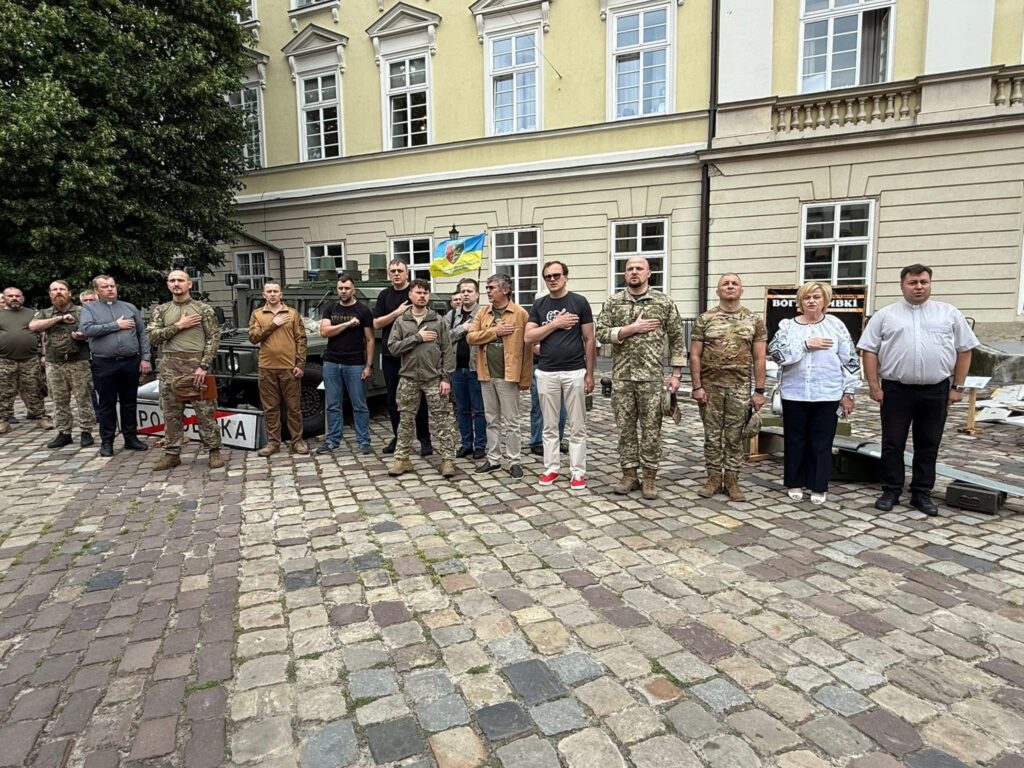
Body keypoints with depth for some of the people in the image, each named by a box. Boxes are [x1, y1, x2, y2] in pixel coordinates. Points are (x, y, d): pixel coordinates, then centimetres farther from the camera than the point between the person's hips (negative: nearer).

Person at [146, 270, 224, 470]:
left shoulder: (203, 309, 3)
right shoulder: (161, 310, 12)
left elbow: (214, 338, -3)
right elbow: (152, 337, 2)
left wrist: (204, 365, -12)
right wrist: (178, 326, -9)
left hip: (196, 364, -3)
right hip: (169, 366, 3)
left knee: (205, 411, -2)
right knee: (171, 413, 8)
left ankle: (214, 450, 7)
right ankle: (172, 453, 16)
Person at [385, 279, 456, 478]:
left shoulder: (438, 321, 3)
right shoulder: (400, 321, 6)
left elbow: (447, 351, 0)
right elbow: (392, 347, -5)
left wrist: (446, 378, -8)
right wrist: (417, 337, -12)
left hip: (434, 378, -1)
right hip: (408, 379, 1)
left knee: (442, 420, 0)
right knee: (406, 420, 8)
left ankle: (448, 459, 5)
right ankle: (401, 459, 18)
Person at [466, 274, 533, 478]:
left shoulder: (520, 313, -6)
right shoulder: (482, 312, 9)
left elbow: (527, 348, -7)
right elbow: (470, 337, -1)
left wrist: (525, 378, -9)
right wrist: (494, 332, -12)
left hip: (508, 376, -5)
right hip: (486, 375, 5)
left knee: (510, 421, 2)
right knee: (491, 420, 13)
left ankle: (515, 461, 13)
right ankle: (493, 459, 23)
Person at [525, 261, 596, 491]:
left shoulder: (579, 302, 0)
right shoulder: (539, 305, 8)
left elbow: (589, 340, 1)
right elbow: (529, 337, -1)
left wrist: (590, 373, -3)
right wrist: (555, 324, -11)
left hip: (574, 372, -2)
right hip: (546, 373, 3)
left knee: (577, 426, 4)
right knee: (549, 425, 10)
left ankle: (578, 472, 11)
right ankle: (552, 467, 21)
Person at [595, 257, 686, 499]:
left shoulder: (664, 302, 2)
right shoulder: (613, 303, 5)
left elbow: (677, 339, 4)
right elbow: (601, 333, -3)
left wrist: (676, 374, -2)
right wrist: (633, 328, -13)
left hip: (652, 377, -1)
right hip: (621, 377, 2)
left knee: (651, 429, 3)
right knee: (625, 427, 7)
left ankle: (650, 477, 14)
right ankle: (629, 474, 19)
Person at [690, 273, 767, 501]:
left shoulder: (754, 320, 4)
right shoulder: (705, 319, 2)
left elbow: (758, 358, 3)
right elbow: (695, 355, 0)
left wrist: (759, 390, -2)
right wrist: (697, 386, -7)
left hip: (740, 387, 1)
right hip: (710, 386, 0)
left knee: (735, 436, 6)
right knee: (712, 435, 6)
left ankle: (732, 480, 16)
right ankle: (714, 478, 17)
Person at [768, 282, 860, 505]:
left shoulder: (836, 325, 3)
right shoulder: (788, 326, 4)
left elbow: (850, 361, 3)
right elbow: (777, 353, -10)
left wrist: (848, 393, 0)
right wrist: (806, 344, -17)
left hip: (827, 395, 0)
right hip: (794, 394, 1)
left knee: (822, 443, 6)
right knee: (795, 441, 9)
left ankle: (819, 487, 17)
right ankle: (794, 483, 22)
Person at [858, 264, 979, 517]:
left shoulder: (950, 313, 7)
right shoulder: (885, 315, 3)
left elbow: (964, 350, 8)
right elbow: (869, 350, 1)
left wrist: (957, 386, 3)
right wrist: (874, 385, -5)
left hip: (935, 391, 1)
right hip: (896, 390, -1)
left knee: (928, 446, 9)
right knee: (892, 444, 4)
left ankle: (922, 494, 20)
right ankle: (891, 491, 15)